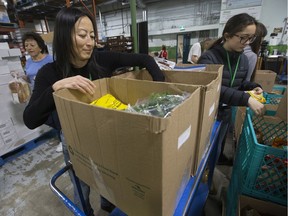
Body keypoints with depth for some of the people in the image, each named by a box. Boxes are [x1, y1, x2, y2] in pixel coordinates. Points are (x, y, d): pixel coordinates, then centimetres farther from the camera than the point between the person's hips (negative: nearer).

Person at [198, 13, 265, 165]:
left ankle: (219, 158, 55)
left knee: (220, 141, 27)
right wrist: (246, 99, -36)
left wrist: (253, 87, -3)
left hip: (226, 111, 6)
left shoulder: (244, 59, 2)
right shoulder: (209, 58, -20)